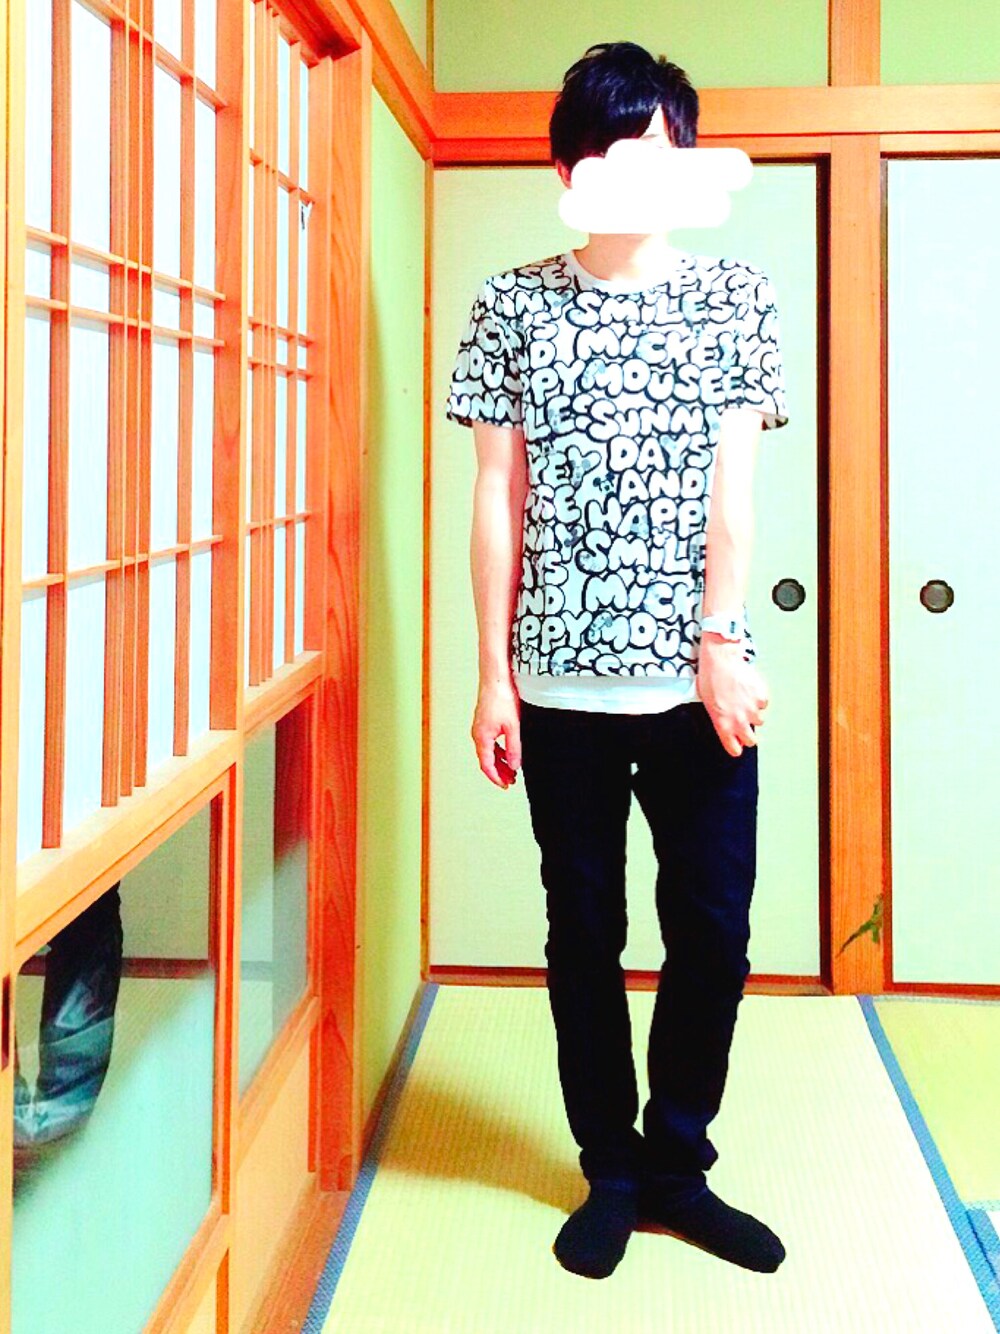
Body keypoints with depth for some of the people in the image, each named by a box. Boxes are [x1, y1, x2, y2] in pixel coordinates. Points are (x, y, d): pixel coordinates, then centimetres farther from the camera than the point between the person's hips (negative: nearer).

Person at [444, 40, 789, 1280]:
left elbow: (732, 484, -1)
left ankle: (678, 1164, 24)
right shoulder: (512, 304, 4)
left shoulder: (737, 298, 5)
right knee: (585, 930, 8)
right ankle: (611, 1171, 25)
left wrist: (723, 646, -12)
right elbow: (498, 498, 3)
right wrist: (492, 673, -1)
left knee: (714, 929, 4)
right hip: (564, 678, 0)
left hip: (699, 677, 1)